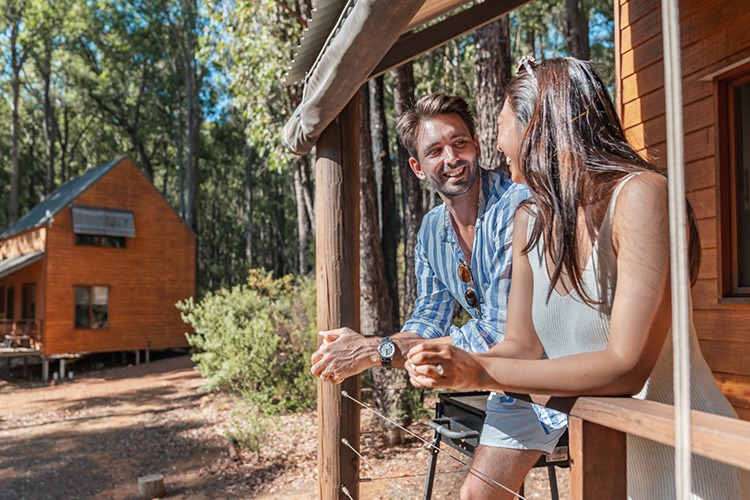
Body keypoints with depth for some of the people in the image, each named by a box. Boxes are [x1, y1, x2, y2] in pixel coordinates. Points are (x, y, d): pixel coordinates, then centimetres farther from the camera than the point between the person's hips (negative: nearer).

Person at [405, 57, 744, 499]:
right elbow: (524, 347, -2)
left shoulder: (638, 196, -23)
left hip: (681, 459, -6)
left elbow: (627, 367, -28)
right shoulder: (531, 220, -1)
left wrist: (481, 373, -30)